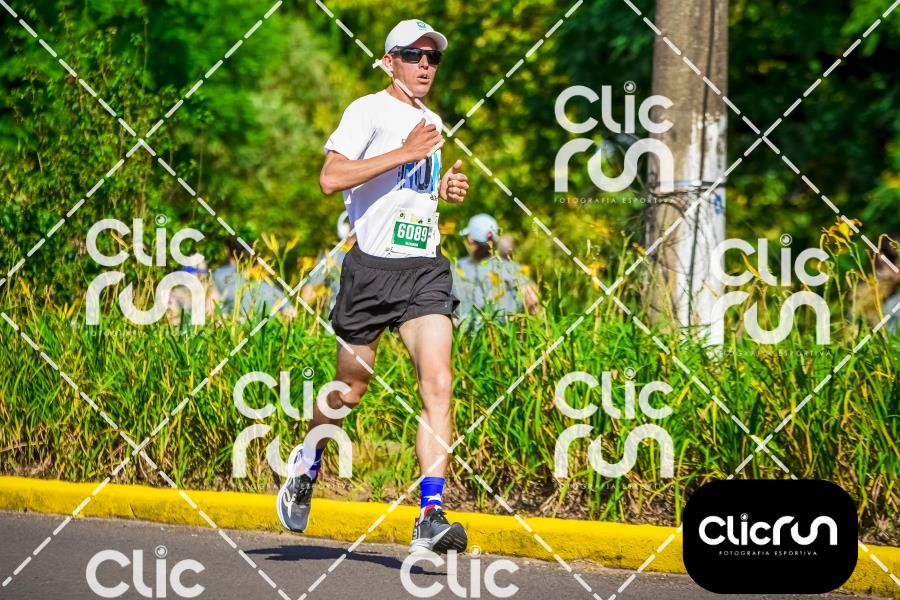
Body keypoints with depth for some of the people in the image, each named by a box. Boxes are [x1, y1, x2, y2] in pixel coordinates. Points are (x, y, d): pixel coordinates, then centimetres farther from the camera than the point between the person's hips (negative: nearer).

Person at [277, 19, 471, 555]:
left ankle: (431, 517, -20)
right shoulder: (369, 110, -4)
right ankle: (306, 466, 38)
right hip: (373, 267, -5)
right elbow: (331, 177, -18)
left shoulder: (433, 123, 19)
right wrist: (404, 153, -22)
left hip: (426, 268, 5)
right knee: (351, 389, 7)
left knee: (438, 384, -14)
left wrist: (447, 188, 13)